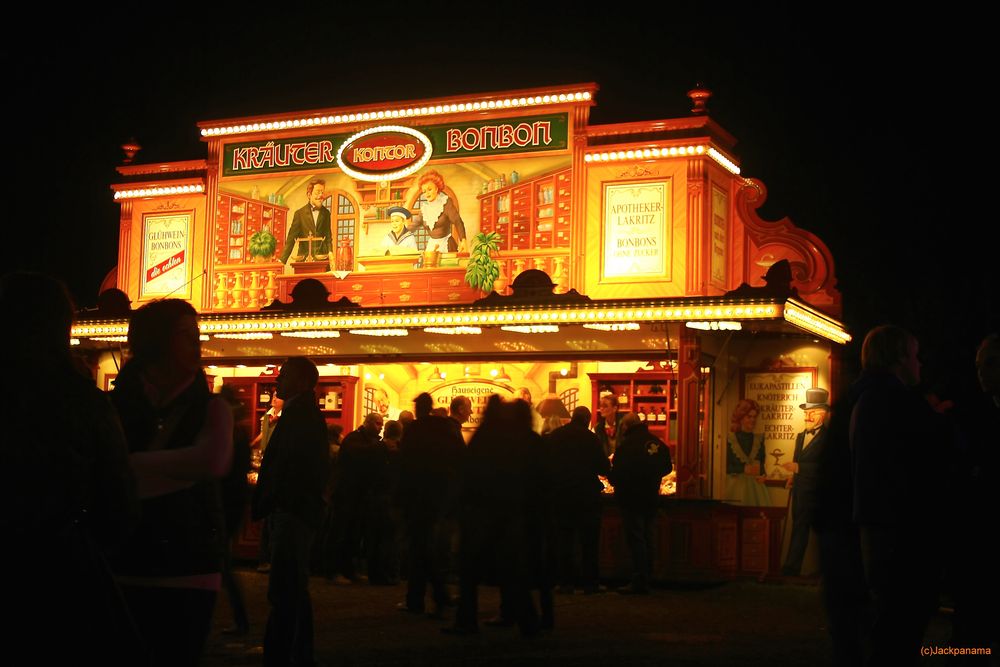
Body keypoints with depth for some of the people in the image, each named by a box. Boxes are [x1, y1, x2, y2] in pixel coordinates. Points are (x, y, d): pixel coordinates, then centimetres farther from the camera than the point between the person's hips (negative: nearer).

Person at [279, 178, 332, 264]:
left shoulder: (326, 213, 12)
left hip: (322, 259, 1)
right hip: (304, 259, -1)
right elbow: (291, 239, 2)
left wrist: (330, 252, -9)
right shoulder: (299, 213, 4)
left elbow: (328, 236, 11)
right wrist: (282, 260, -6)